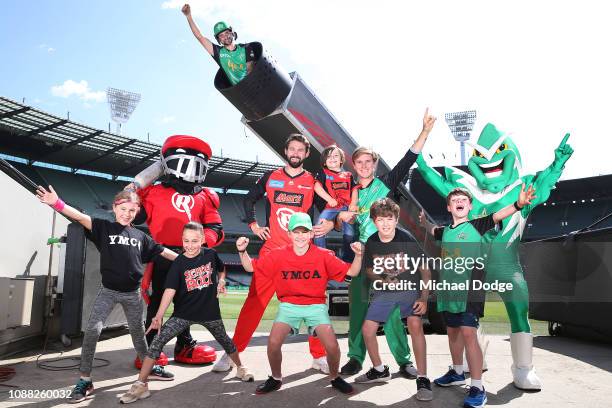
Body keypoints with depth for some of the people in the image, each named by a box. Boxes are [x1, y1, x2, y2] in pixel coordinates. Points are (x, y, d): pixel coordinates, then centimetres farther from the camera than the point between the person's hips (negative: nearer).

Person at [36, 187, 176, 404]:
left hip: (132, 293, 2)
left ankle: (151, 367, 35)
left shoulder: (140, 236, 4)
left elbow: (162, 251, 11)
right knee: (92, 330, -12)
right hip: (108, 291, -2)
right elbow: (80, 217, -19)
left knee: (137, 331, 16)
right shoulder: (104, 227, -3)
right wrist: (57, 203, -34)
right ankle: (85, 380, 2)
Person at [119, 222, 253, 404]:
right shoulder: (178, 263, -14)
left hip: (210, 310, 1)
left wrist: (221, 281, -4)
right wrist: (159, 316, -32)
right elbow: (170, 290, -22)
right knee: (158, 341, -14)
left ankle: (241, 368, 44)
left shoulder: (211, 254, -8)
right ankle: (141, 385, -6)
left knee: (224, 340, 18)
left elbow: (221, 269, 15)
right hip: (183, 313, -1)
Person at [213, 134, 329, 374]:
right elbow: (249, 199, 19)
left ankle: (319, 356, 17)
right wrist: (253, 225, 9)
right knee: (254, 301, -1)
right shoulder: (271, 177, 8)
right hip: (271, 249, 0)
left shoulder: (313, 182, 5)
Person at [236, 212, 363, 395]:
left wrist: (358, 256, -25)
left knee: (332, 346, -14)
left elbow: (351, 272, -8)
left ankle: (334, 378, 20)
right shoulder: (278, 255, -6)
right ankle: (276, 379, 15)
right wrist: (242, 251, -17)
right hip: (288, 305, 1)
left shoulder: (324, 255, -8)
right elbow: (250, 267, 1)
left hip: (316, 305, -1)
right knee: (273, 342, -17)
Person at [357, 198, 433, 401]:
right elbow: (369, 270, 6)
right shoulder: (371, 243, -12)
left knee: (415, 324, -27)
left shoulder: (407, 240, -22)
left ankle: (422, 379, -14)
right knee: (367, 329, 0)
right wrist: (381, 281, -14)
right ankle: (380, 370, 25)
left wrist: (424, 299, -19)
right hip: (384, 290, 4)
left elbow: (425, 270, -14)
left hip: (410, 288, -4)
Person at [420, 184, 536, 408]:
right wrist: (424, 221, 48)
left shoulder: (477, 226, -4)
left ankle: (477, 388, -7)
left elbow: (497, 215, -21)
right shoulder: (446, 231, 12)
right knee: (452, 331, 17)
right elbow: (433, 230, 35)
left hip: (469, 290, -6)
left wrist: (518, 204, -36)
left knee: (468, 333, -14)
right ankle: (457, 373, 36)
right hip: (447, 290, 6)